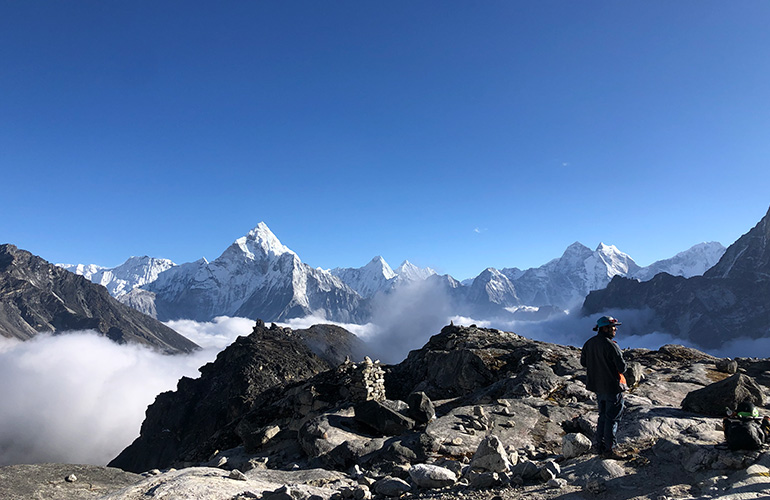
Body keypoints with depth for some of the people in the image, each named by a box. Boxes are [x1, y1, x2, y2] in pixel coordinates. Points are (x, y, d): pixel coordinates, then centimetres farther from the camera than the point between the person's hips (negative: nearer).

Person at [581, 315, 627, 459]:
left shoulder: (589, 343, 3)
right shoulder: (611, 345, -22)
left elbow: (583, 362, 12)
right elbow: (622, 367, -19)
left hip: (598, 386, 8)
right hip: (612, 387, -7)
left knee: (603, 416, 19)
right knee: (613, 417, 4)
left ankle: (600, 446, 26)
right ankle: (610, 449, 11)